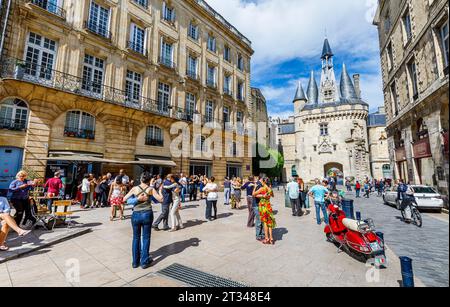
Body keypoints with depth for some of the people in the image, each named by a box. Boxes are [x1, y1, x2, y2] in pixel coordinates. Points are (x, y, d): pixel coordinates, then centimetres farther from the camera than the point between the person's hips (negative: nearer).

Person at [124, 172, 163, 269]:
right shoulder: (151, 189, -5)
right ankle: (144, 262, 17)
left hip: (136, 215, 1)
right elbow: (160, 199, -8)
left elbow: (124, 199, -1)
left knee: (136, 237, 17)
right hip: (147, 214, -1)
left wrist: (136, 198, 10)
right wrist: (160, 190, 7)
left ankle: (135, 262, 25)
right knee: (146, 237, 11)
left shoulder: (135, 188, -2)